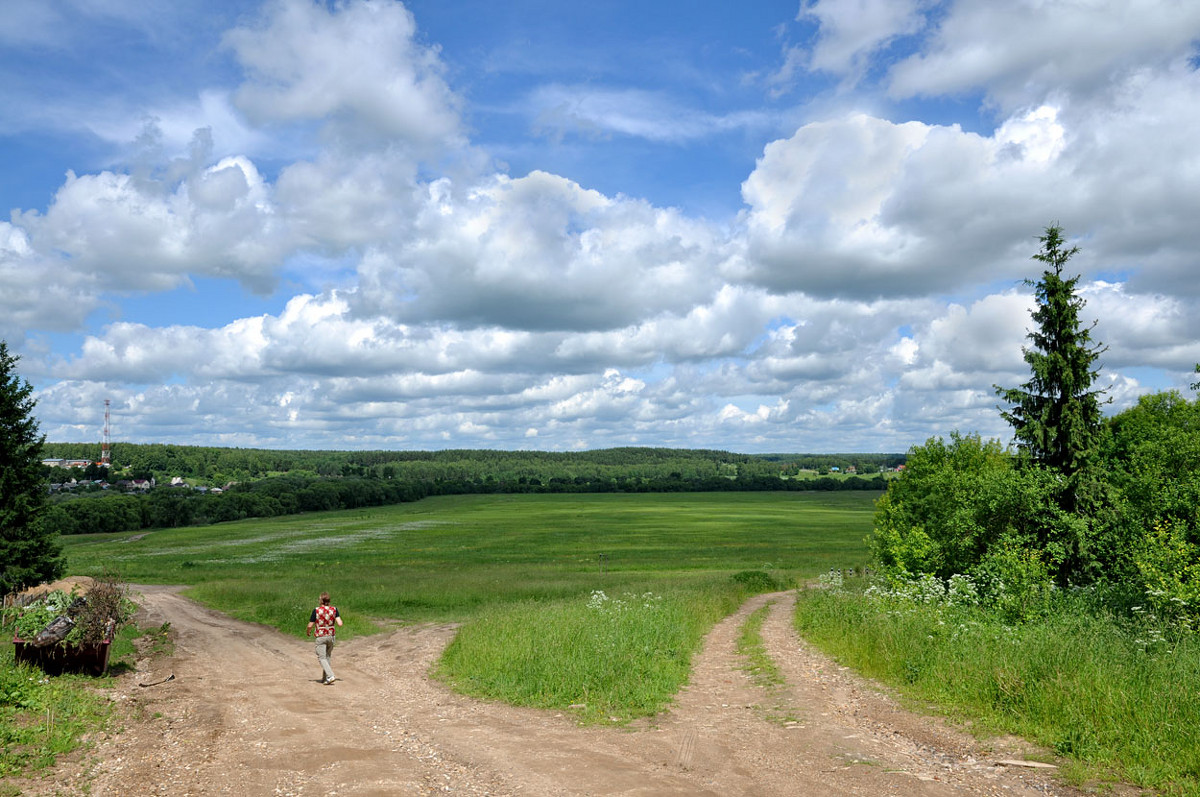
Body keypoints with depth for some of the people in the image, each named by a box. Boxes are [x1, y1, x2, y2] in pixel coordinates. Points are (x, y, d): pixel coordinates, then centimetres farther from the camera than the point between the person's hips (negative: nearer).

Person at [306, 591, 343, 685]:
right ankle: (325, 678, 21)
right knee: (327, 657, 18)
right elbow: (340, 623, -10)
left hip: (320, 637, -4)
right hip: (331, 636, 4)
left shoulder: (316, 610, -12)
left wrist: (307, 632, 13)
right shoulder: (334, 609, -4)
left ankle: (330, 676, -17)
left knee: (322, 658, 0)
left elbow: (310, 625, -8)